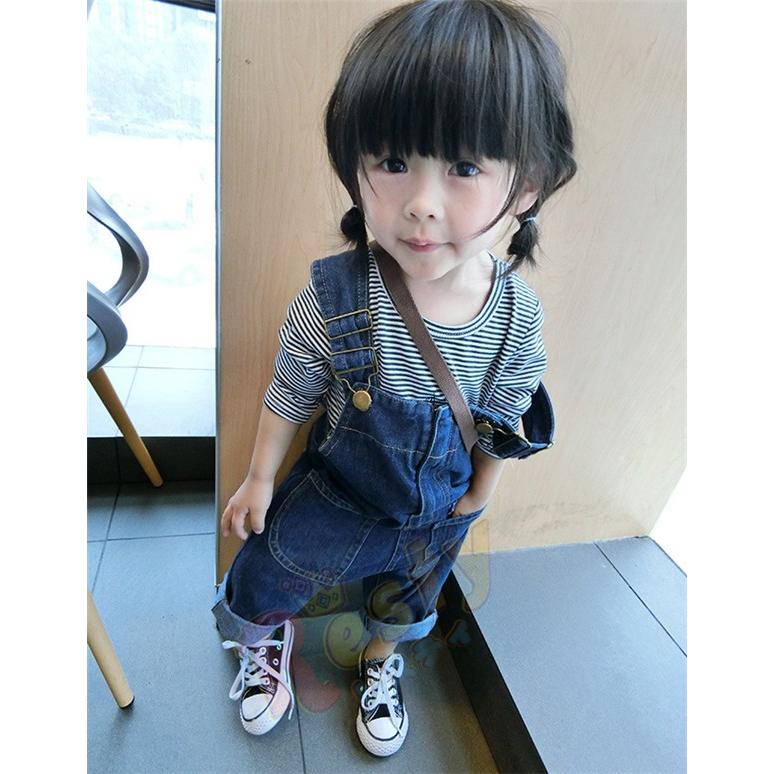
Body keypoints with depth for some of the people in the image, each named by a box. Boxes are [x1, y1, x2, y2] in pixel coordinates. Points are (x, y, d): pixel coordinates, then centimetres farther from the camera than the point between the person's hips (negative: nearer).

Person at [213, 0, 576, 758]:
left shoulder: (519, 315, -24)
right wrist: (261, 477, -2)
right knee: (264, 581, 20)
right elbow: (290, 394, -14)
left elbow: (501, 426, -8)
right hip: (334, 493, -1)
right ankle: (268, 645, 59)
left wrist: (473, 502, 4)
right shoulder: (334, 295, -30)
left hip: (438, 515, 3)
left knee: (405, 603, 30)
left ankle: (380, 663, 67)